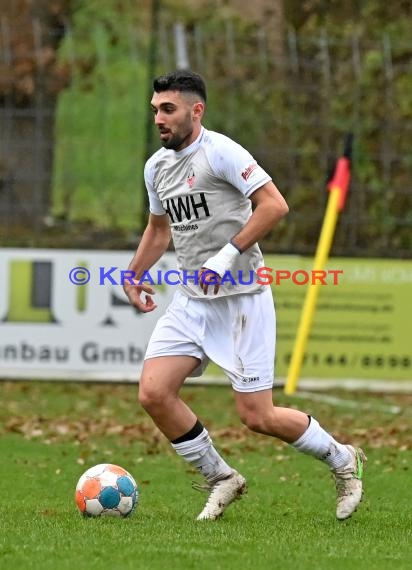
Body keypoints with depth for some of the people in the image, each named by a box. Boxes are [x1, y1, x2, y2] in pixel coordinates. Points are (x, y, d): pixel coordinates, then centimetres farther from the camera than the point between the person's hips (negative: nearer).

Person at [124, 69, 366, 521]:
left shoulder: (220, 152, -13)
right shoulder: (156, 166, 11)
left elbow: (274, 205, -20)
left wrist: (228, 255, -23)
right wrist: (133, 276, 19)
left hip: (242, 298, -7)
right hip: (191, 301, 7)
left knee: (256, 416, -7)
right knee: (153, 393, -10)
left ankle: (342, 460, 19)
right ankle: (221, 480, 9)